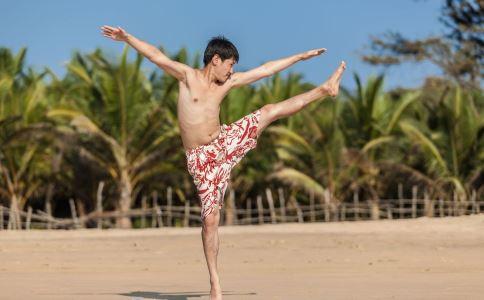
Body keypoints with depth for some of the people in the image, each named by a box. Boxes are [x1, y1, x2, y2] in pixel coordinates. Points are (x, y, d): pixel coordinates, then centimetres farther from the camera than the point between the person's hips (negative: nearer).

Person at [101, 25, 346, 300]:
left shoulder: (228, 82, 6)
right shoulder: (188, 76, -7)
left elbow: (265, 70, 12)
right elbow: (155, 55, -15)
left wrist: (301, 56, 16)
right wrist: (126, 38, -26)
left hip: (225, 142, 4)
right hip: (202, 158, -4)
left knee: (270, 111, -1)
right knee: (210, 219, -7)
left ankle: (325, 90, 11)